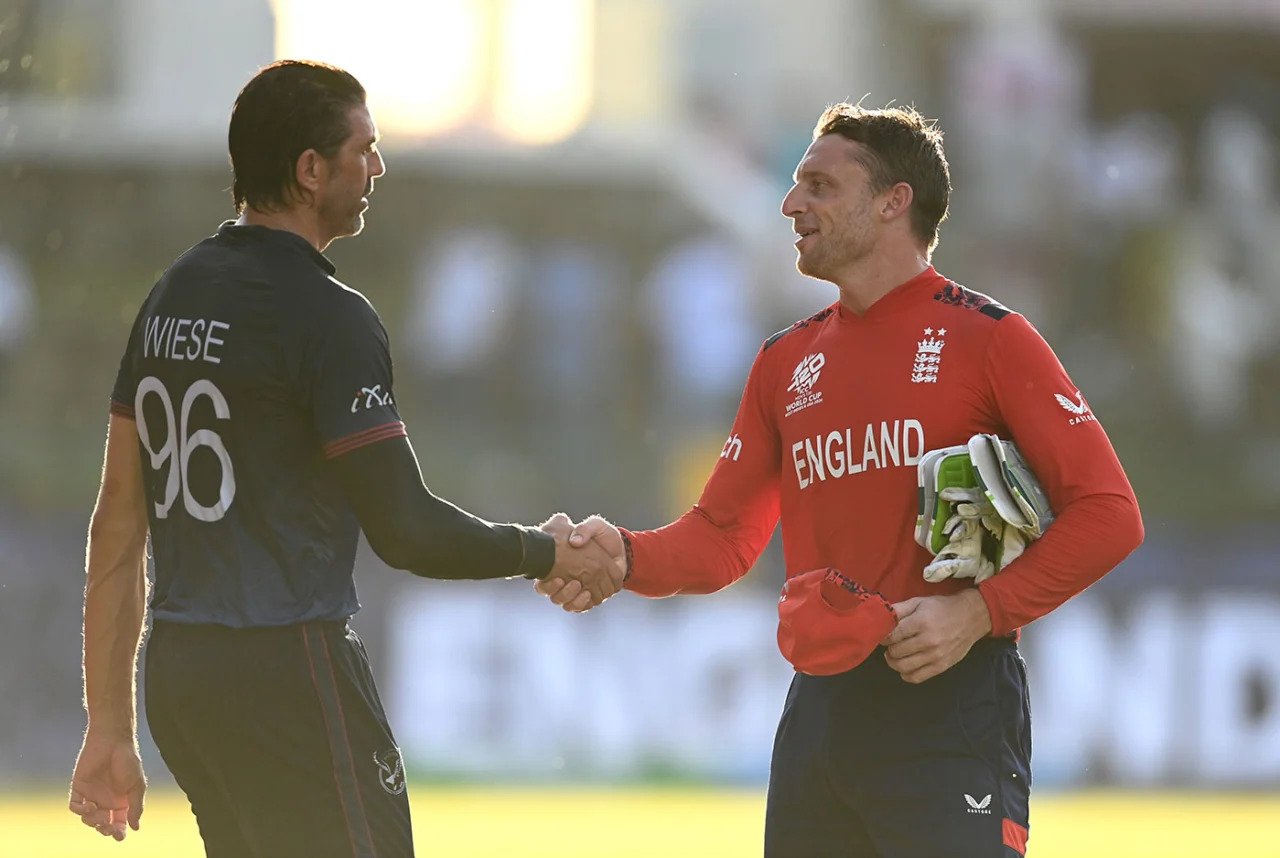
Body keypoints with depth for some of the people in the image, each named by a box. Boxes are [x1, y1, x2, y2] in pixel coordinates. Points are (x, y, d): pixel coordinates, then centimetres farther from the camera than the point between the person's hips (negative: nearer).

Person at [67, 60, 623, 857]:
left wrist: (111, 727, 15)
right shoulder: (326, 315, -12)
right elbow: (407, 530, -14)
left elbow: (119, 519, 13)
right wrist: (553, 555, 2)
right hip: (290, 667, -8)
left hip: (177, 671, 8)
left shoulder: (171, 296, 12)